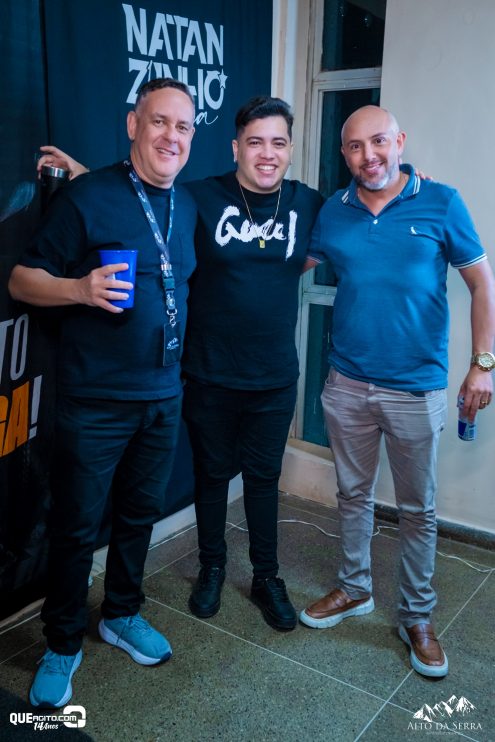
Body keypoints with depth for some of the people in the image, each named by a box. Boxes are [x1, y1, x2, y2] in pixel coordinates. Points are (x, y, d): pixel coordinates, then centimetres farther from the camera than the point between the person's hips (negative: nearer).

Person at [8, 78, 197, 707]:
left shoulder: (187, 207, 10)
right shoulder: (87, 195, -9)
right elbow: (22, 280, -8)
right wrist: (81, 289, -27)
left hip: (162, 396, 6)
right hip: (93, 400, -6)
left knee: (140, 513, 18)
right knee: (76, 526, 5)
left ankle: (122, 615, 40)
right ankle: (62, 645, 27)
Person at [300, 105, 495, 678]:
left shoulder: (440, 203, -5)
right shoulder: (334, 211, 2)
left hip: (416, 388, -2)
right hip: (347, 384, 3)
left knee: (417, 509, 9)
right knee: (353, 493, 17)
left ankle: (417, 618, 28)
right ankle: (353, 589, 38)